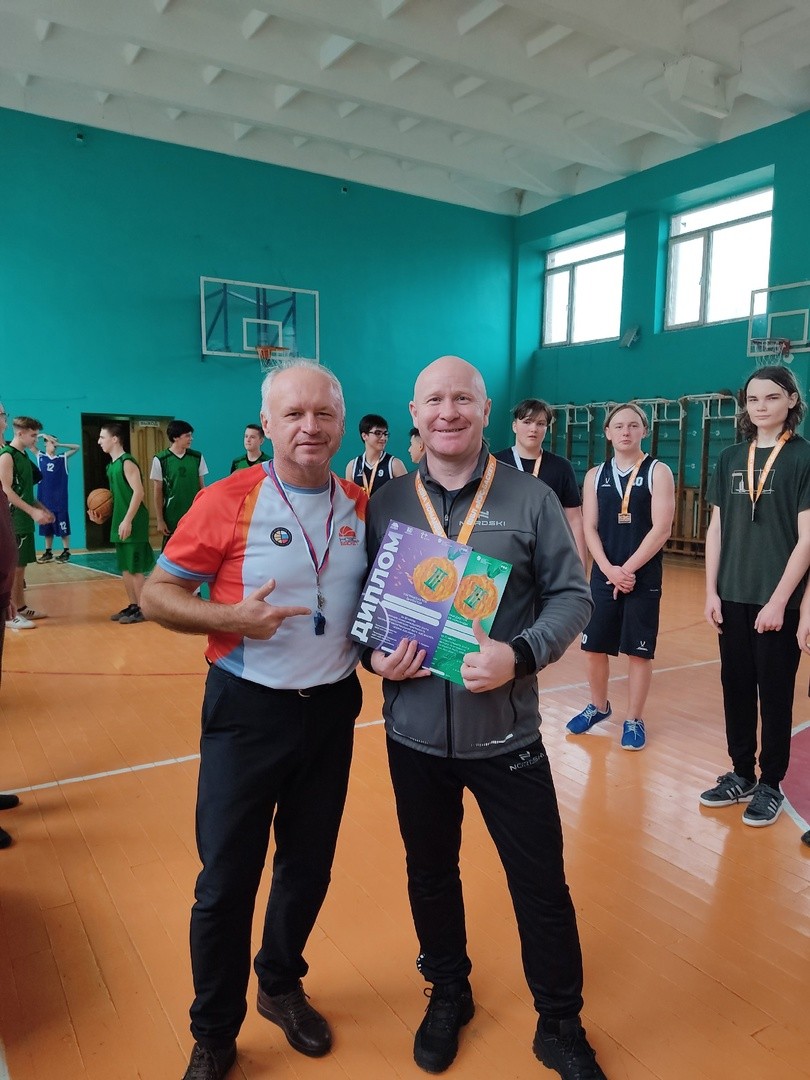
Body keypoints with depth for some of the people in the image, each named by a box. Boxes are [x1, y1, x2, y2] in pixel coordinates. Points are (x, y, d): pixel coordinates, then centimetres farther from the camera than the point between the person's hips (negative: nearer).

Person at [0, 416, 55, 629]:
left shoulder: (23, 455, 15)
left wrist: (42, 509, 13)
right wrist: (33, 511, -22)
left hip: (24, 521, 9)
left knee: (20, 566, 14)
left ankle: (21, 608, 23)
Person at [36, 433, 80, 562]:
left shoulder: (63, 458, 4)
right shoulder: (40, 456, 6)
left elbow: (77, 447, 3)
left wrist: (60, 444, -3)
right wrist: (41, 436, -1)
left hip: (60, 499, -2)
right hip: (45, 498, 2)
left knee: (63, 526, 1)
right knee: (47, 527, 9)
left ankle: (66, 551, 9)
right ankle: (48, 552, 17)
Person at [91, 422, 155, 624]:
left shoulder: (127, 462, -12)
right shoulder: (111, 465, 15)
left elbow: (138, 492, -20)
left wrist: (128, 520, -24)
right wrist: (103, 516, 10)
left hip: (133, 524, -9)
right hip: (119, 524, 9)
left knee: (136, 568, -3)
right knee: (125, 568, 13)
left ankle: (142, 609, 4)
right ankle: (132, 606, 22)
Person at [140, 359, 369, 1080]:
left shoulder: (361, 508, 1)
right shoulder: (228, 502, -12)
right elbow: (156, 594, -8)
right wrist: (229, 618, -23)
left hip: (332, 710, 4)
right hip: (249, 711, -3)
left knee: (309, 868, 18)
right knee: (226, 880, 8)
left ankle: (282, 986, 45)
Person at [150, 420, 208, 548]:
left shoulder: (197, 457, 3)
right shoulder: (160, 460, -5)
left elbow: (202, 487, 10)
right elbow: (158, 492, -1)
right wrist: (160, 520, -3)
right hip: (172, 517, -2)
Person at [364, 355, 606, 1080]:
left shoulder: (531, 499, -5)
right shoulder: (385, 505, 0)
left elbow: (572, 595, -4)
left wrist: (521, 654, -21)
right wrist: (374, 655, -13)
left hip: (507, 733, -2)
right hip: (414, 734, 2)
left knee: (542, 886, 11)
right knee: (431, 875, 21)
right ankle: (448, 996, 48)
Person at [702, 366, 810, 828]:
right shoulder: (730, 459, 8)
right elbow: (716, 529, 9)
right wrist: (711, 592, 3)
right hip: (732, 597, 4)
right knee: (736, 687, 11)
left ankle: (771, 784, 20)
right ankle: (741, 775, 26)